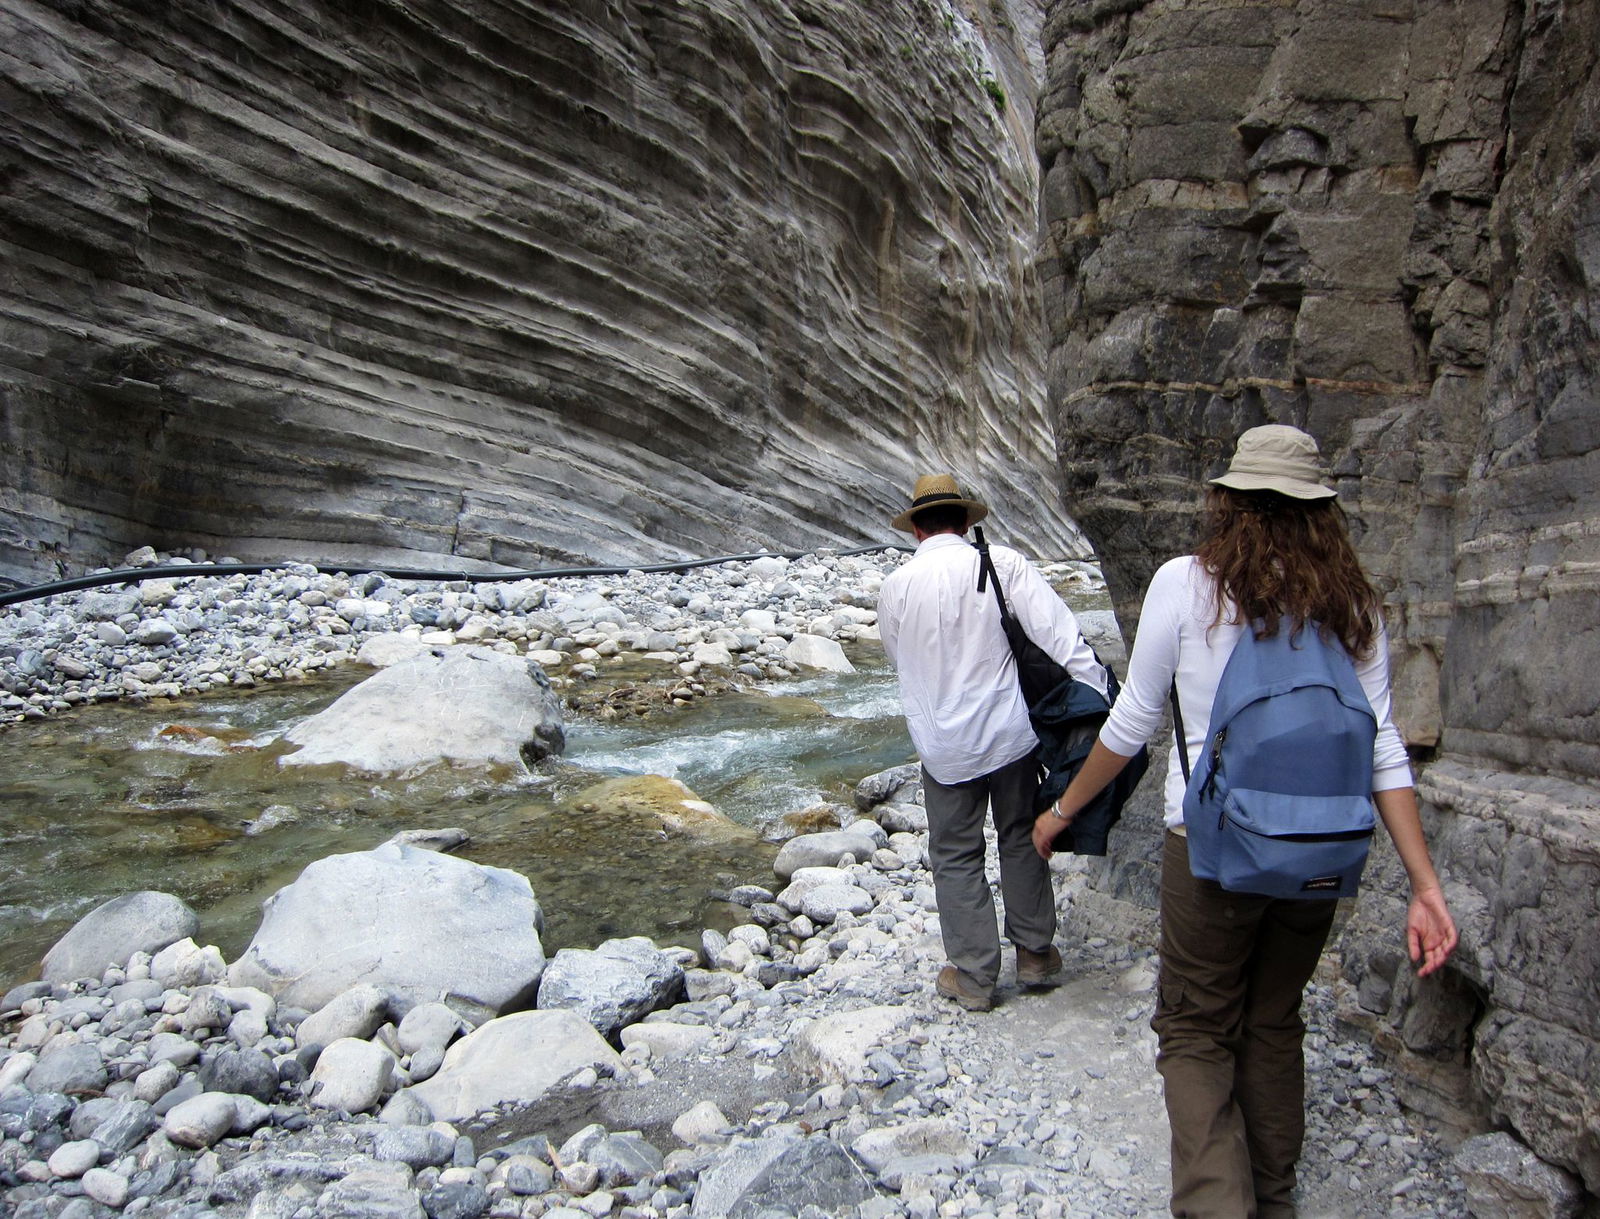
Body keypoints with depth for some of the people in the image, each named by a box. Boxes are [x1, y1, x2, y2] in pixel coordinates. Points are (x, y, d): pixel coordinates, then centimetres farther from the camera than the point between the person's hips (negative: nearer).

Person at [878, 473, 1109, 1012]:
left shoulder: (896, 586, -5)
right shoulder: (1003, 564, -9)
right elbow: (1060, 637, -16)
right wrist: (1101, 701, -15)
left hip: (944, 746, 0)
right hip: (1011, 734, 1)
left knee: (956, 856, 13)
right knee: (1022, 838, 20)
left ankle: (974, 977, 20)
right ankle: (1035, 953, 31)